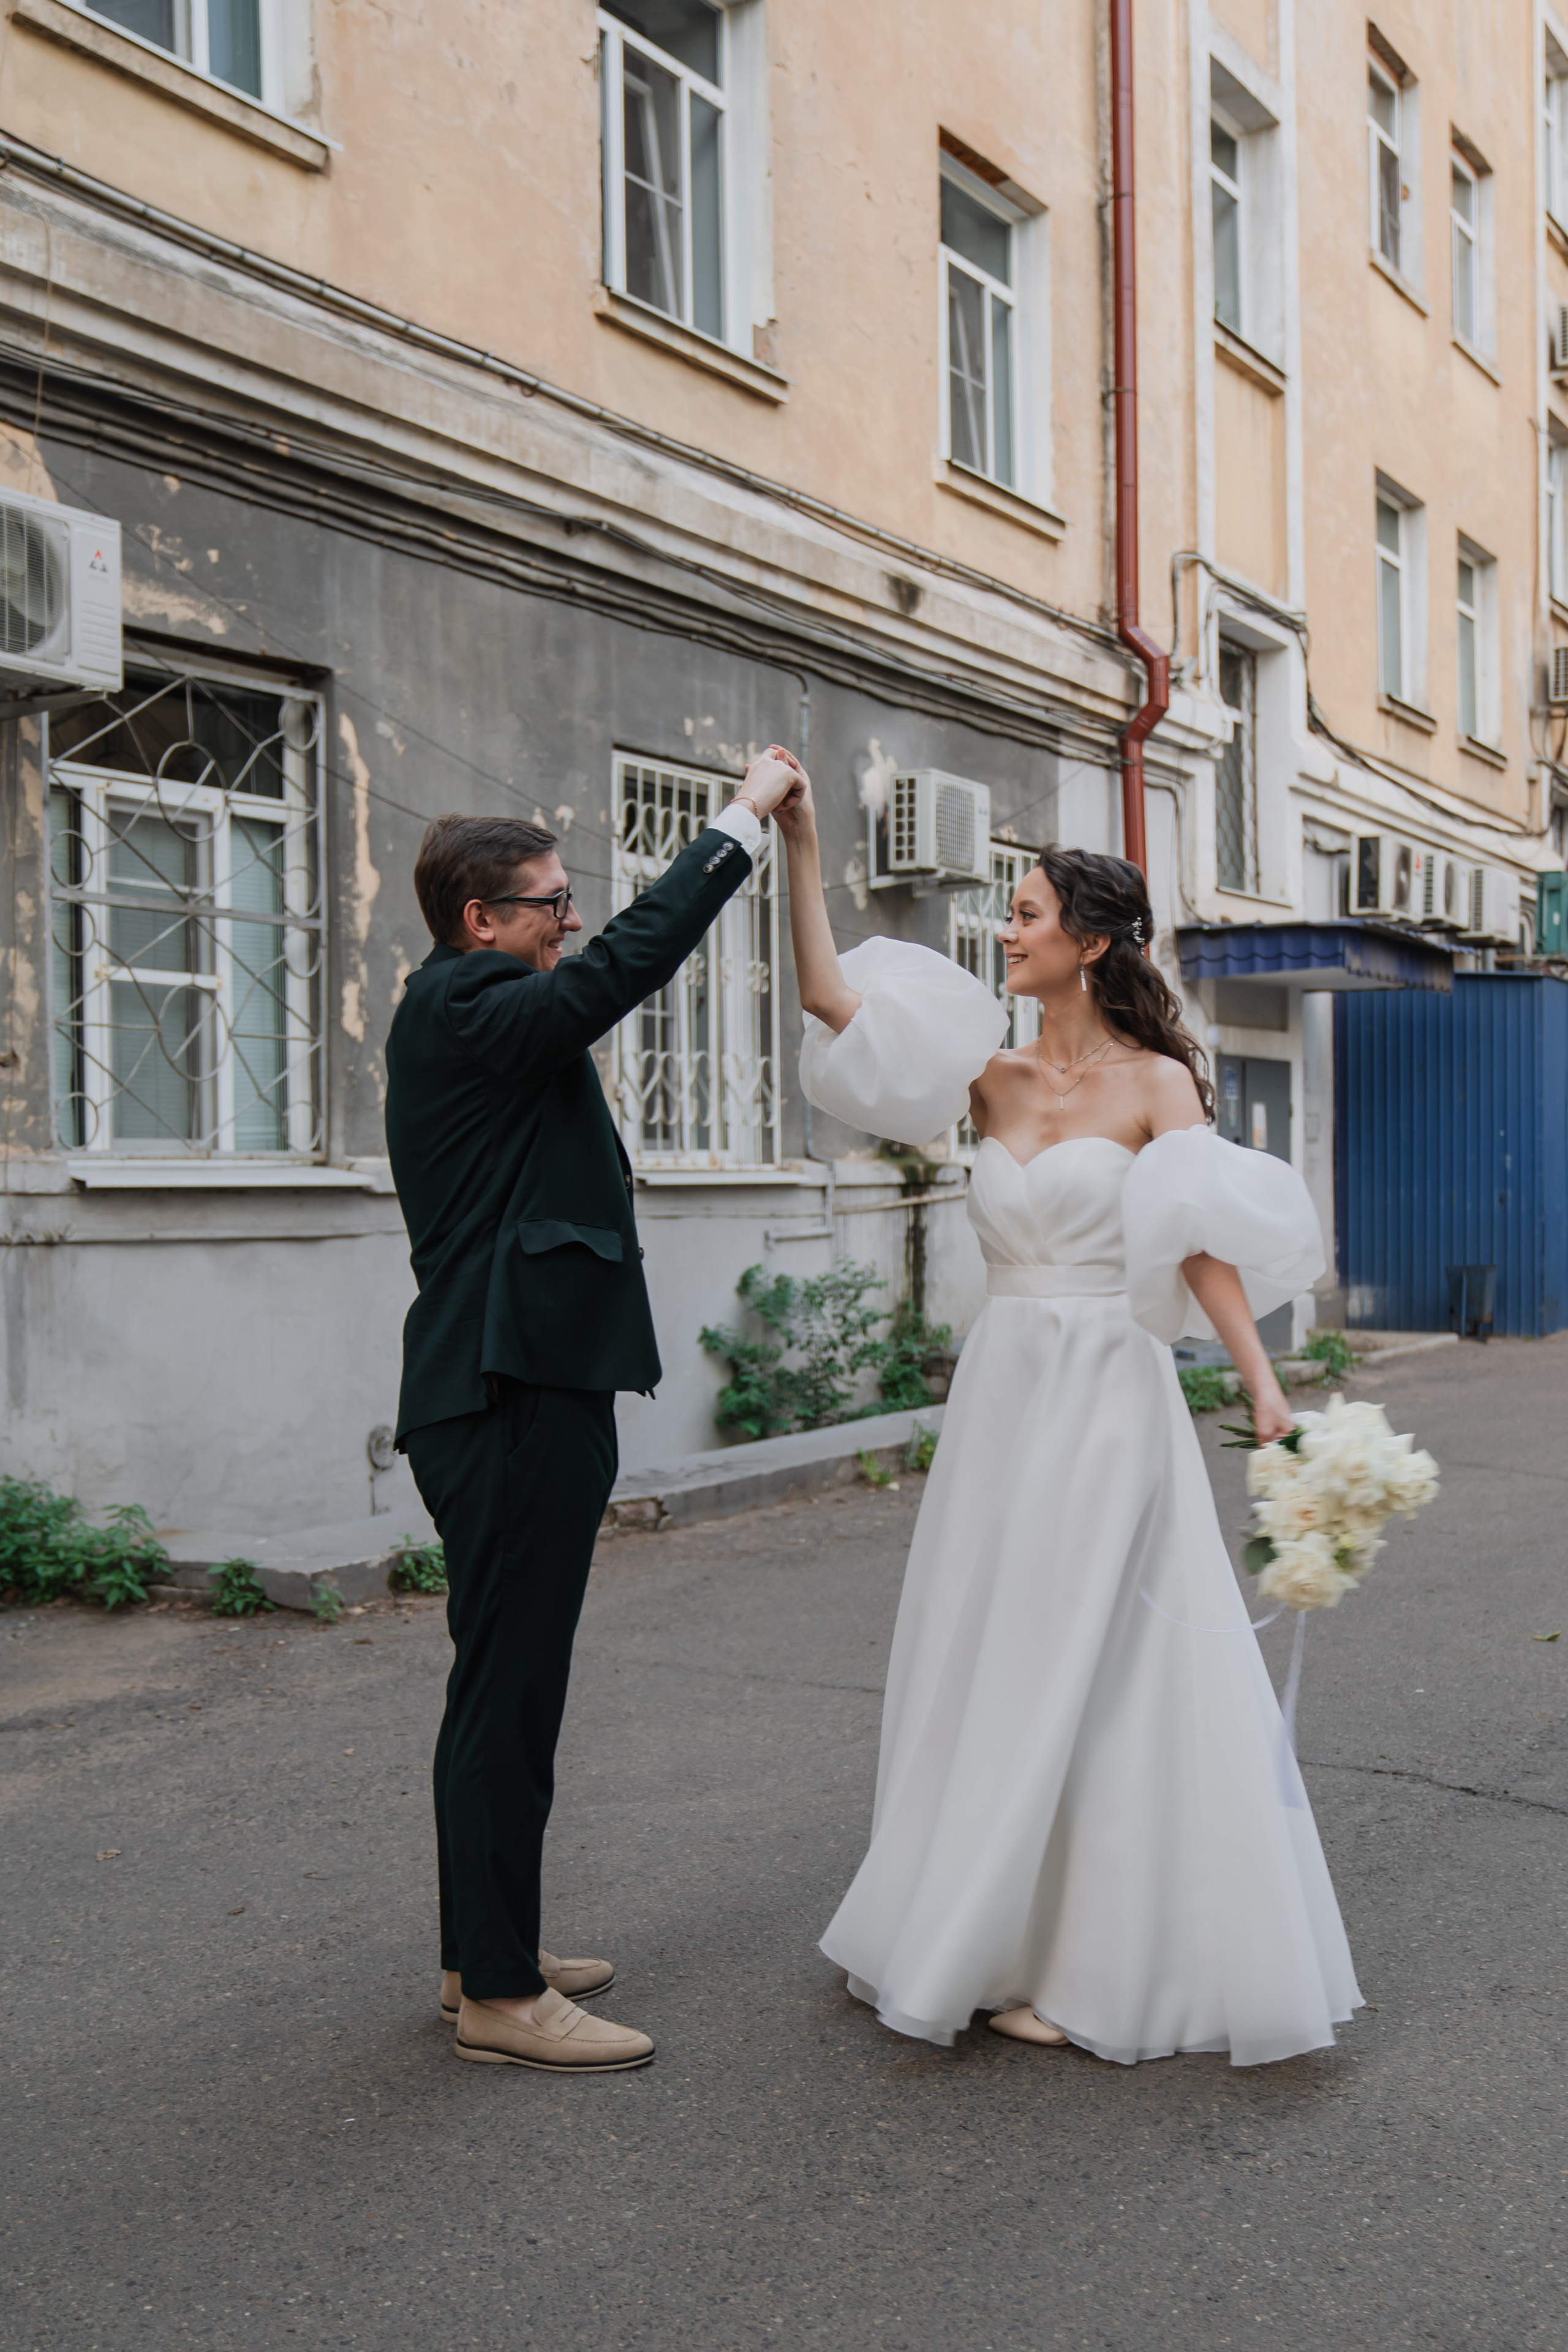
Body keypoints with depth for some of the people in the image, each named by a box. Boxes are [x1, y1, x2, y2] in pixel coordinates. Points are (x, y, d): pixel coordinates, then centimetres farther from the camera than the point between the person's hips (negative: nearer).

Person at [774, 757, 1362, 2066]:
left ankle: (1081, 1960, 14)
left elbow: (1204, 1246, -12)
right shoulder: (993, 1079, 8)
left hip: (1107, 1395, -5)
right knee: (996, 1664, 11)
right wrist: (801, 845, 2)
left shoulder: (1155, 1084, -5)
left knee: (1084, 1669, 0)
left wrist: (1263, 1385, -25)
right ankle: (1002, 1942, 26)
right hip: (1003, 1393, 6)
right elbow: (829, 996, 5)